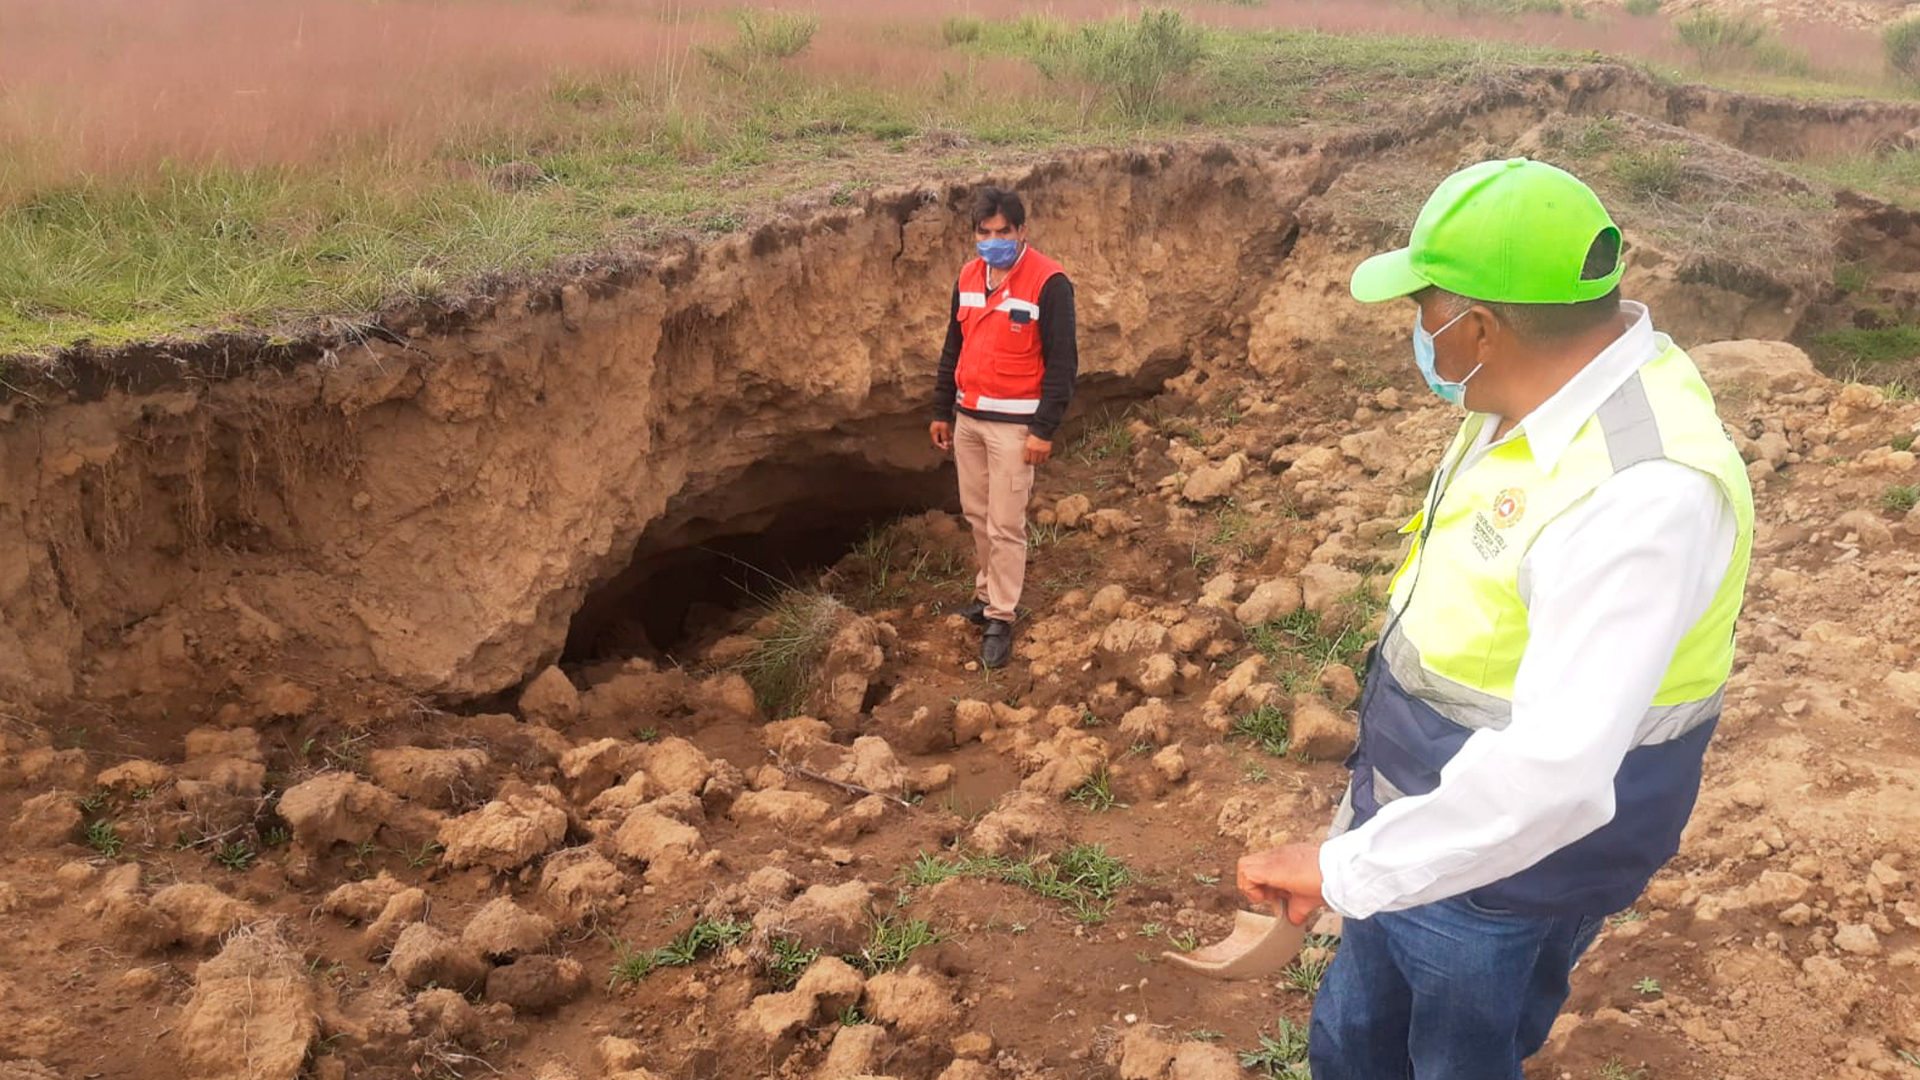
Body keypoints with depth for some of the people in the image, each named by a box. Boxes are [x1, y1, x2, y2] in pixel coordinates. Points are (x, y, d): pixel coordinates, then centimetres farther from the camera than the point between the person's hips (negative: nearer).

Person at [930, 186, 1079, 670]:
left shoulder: (1048, 282, -15)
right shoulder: (969, 276, 6)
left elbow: (1062, 361, -14)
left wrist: (1044, 430, -16)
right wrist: (941, 411, 15)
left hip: (1013, 423, -6)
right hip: (967, 417, 6)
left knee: (1005, 525, -2)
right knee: (976, 513, 16)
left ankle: (1000, 618, 9)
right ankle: (989, 591, 33)